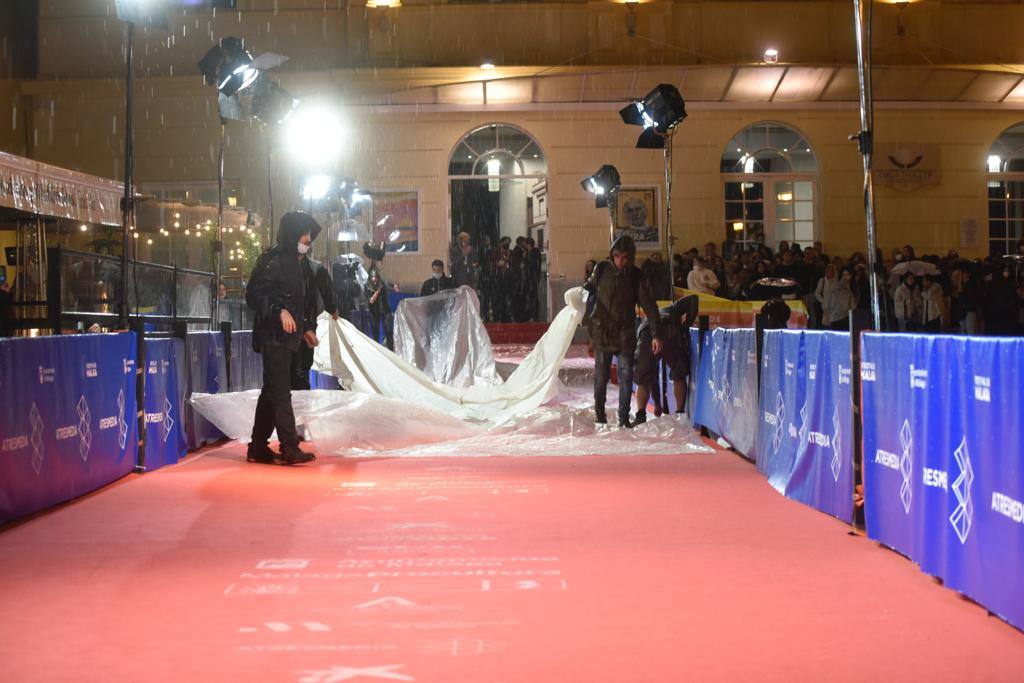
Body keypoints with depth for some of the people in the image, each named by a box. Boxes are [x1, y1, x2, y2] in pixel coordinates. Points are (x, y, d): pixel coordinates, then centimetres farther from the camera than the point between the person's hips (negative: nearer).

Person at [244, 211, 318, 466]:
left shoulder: (293, 263, 19)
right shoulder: (272, 260, -10)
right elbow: (253, 295, -17)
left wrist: (303, 330, 21)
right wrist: (280, 311, -27)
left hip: (287, 339, 10)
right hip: (273, 337, -10)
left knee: (271, 392, 12)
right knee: (280, 392, -10)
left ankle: (258, 449, 17)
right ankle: (290, 449, -12)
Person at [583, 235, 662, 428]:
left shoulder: (636, 276, -3)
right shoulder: (602, 269, 0)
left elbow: (649, 306, -5)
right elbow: (589, 288, 20)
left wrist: (656, 334, -11)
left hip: (625, 334, 0)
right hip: (602, 333, 0)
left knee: (626, 377, 0)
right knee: (601, 377, 5)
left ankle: (624, 417, 10)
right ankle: (599, 415, 20)